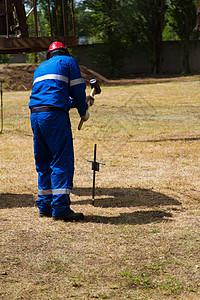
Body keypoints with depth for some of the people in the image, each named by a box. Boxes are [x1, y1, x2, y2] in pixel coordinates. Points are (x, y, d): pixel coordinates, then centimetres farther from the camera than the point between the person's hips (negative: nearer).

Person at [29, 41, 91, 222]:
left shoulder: (40, 68, 29)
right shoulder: (68, 62, 10)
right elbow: (78, 90, 3)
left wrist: (78, 103, 43)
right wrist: (83, 112, 17)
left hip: (35, 115, 7)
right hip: (55, 115, -7)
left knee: (43, 163, 13)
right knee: (63, 162, -7)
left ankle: (45, 206, 15)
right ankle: (61, 208, -14)